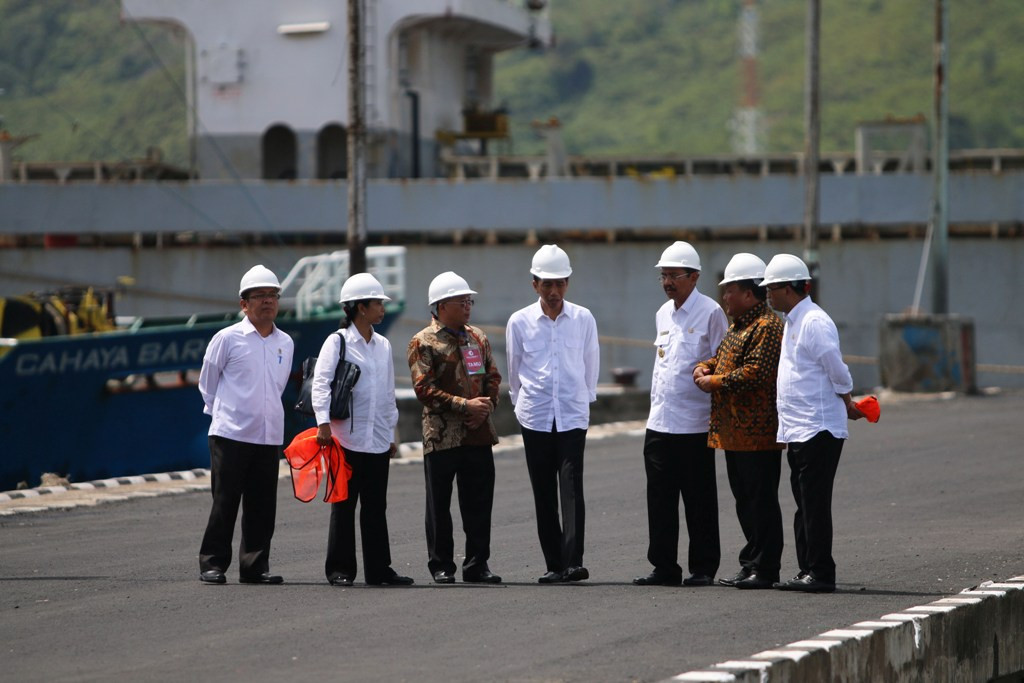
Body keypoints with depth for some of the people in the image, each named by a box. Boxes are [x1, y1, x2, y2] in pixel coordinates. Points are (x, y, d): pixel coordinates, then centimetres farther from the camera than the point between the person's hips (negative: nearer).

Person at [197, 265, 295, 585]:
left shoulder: (285, 343, 11)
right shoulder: (227, 338, -2)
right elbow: (207, 383, 8)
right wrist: (221, 413, 10)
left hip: (270, 437, 4)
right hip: (231, 435, -4)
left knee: (263, 506, 4)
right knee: (225, 502, -3)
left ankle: (255, 565, 11)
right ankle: (212, 564, 3)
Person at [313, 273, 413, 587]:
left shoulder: (383, 346, 15)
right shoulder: (337, 342, -5)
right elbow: (321, 384, -13)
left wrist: (391, 434, 20)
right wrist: (323, 422, -25)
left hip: (378, 441, 6)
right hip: (347, 440, -6)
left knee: (376, 508, 7)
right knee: (344, 506, -1)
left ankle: (379, 569, 11)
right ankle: (340, 570, 4)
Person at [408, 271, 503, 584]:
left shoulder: (478, 337, 14)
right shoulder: (423, 342, -4)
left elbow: (492, 376, 16)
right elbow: (424, 389, -12)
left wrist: (486, 406, -4)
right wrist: (465, 405, -17)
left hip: (479, 433, 5)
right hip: (442, 436, -5)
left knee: (479, 503, 6)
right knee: (439, 504, 2)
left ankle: (477, 564, 12)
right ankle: (441, 567, 9)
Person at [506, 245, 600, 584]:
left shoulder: (583, 319, 2)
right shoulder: (519, 322, 2)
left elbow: (590, 365, 13)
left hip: (573, 416, -1)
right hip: (535, 417, 1)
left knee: (571, 488, -13)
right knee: (544, 494, 3)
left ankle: (574, 561, -20)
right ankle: (554, 564, 8)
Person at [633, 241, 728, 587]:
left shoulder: (710, 313, -7)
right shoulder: (663, 314, 15)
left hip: (695, 424, -6)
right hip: (660, 422, 6)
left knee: (699, 500, 1)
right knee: (660, 498, 5)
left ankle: (703, 568, 8)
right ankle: (664, 567, 10)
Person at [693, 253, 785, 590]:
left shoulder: (767, 326, -13)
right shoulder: (738, 325, 19)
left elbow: (755, 372, -22)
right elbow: (724, 359, 28)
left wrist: (715, 382, -14)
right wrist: (704, 367, 6)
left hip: (757, 434, -10)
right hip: (733, 433, 10)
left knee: (761, 502, -6)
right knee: (744, 502, 13)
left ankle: (765, 569, -3)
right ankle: (751, 564, 19)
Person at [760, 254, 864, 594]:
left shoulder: (814, 323, -15)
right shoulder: (792, 322, 17)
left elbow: (838, 373, -12)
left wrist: (847, 406, 1)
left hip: (819, 430, -10)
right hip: (798, 432, 10)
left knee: (815, 505, -7)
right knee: (804, 505, 12)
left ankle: (820, 573, -5)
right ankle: (808, 571, 16)